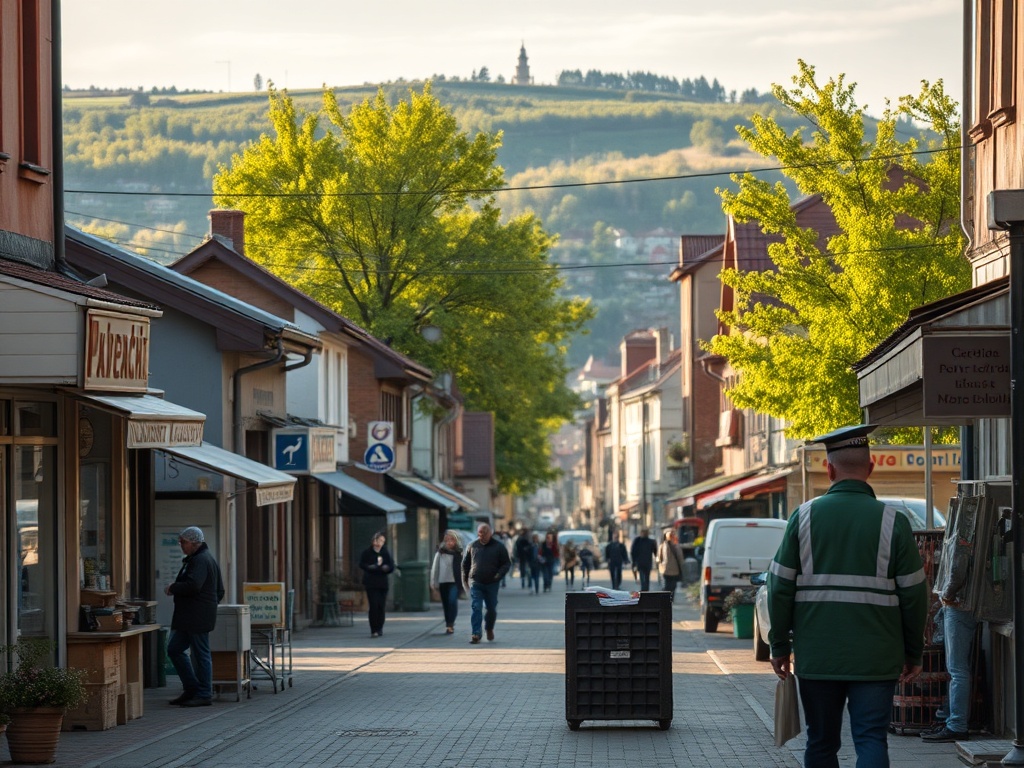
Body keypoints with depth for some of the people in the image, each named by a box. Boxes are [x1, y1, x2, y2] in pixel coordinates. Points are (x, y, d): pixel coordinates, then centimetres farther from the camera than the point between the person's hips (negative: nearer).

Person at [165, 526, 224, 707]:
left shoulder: (200, 560, -14)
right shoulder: (207, 558, 20)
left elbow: (193, 585, -29)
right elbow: (219, 591, 25)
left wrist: (172, 588, -13)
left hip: (197, 617, -11)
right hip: (187, 617, 11)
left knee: (201, 653, -5)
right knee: (174, 648, 13)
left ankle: (204, 695, 0)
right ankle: (191, 689, 17)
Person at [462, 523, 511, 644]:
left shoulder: (499, 547, 0)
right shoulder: (472, 546, 6)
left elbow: (507, 563, 2)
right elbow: (465, 563, 16)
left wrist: (499, 575, -13)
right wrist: (465, 578, 8)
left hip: (492, 584, 0)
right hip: (476, 583, 0)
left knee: (492, 609, 11)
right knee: (475, 608, -11)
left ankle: (489, 628, 37)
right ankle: (476, 634, -14)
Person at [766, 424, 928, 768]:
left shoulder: (804, 517, 0)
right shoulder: (892, 522, -3)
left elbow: (780, 588, 1)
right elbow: (914, 594, -1)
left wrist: (780, 646, 10)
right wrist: (914, 652, 10)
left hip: (816, 658, 1)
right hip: (875, 659, -1)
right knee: (871, 740, -2)